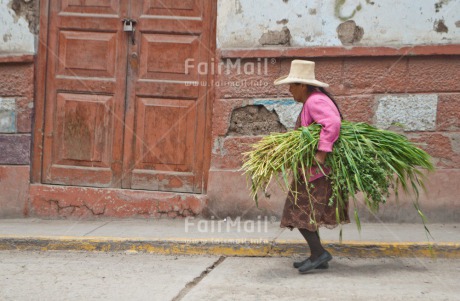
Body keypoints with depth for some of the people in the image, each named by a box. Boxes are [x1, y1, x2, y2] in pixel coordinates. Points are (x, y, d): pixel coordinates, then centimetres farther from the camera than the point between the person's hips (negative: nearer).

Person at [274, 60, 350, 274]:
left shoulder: (315, 101, -17)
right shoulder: (313, 99, 15)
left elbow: (333, 124, -32)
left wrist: (321, 154, -34)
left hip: (318, 170, -11)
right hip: (315, 169, 11)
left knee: (298, 213, -7)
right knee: (307, 212, 14)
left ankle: (319, 252, -2)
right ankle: (317, 256, 18)